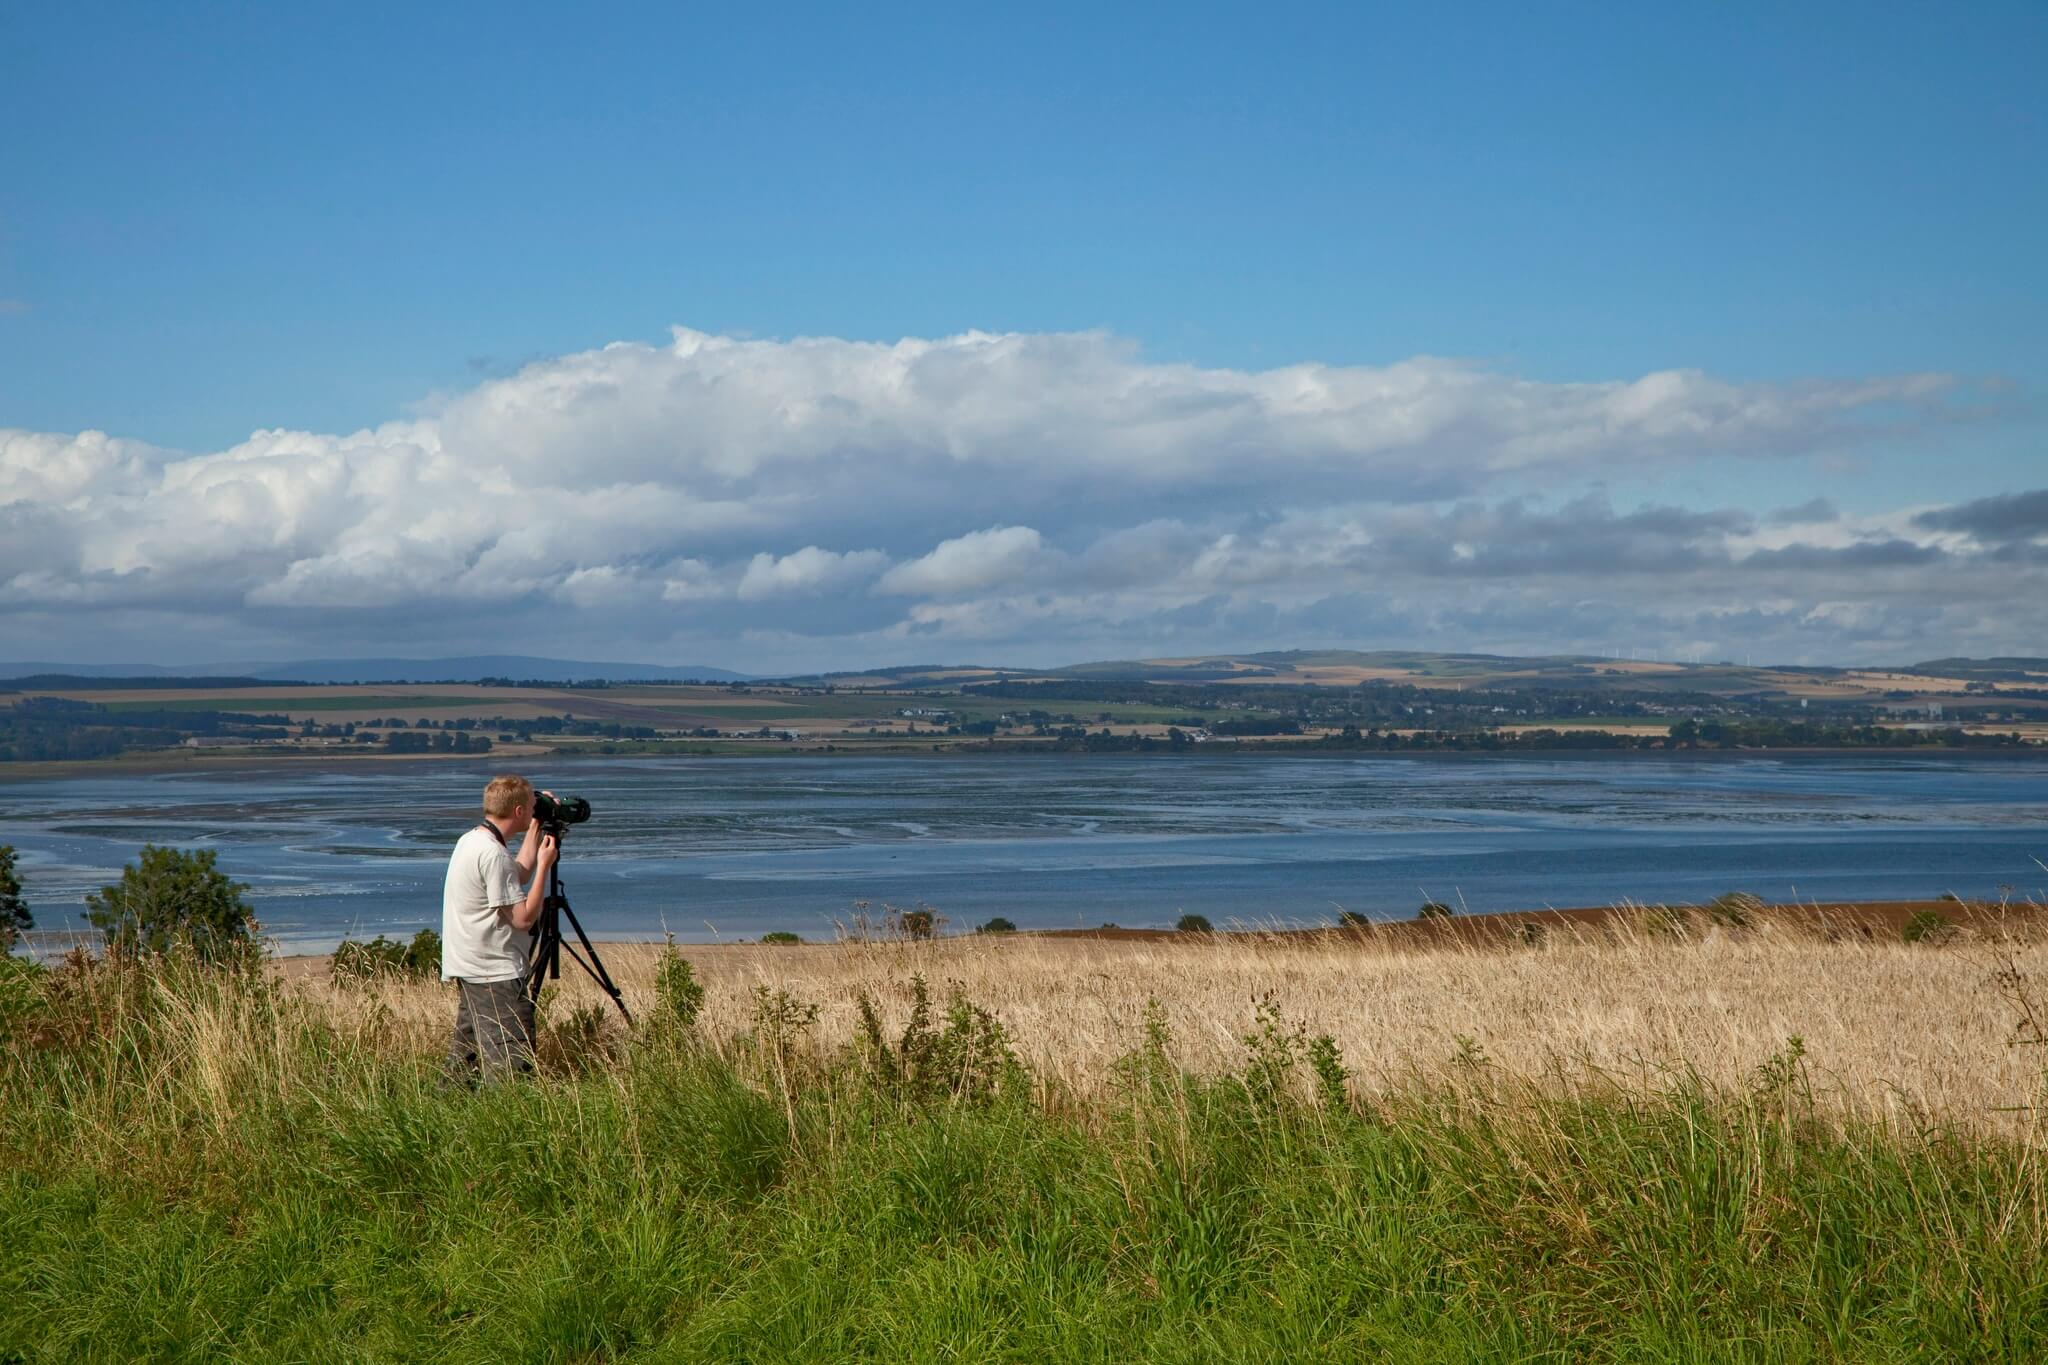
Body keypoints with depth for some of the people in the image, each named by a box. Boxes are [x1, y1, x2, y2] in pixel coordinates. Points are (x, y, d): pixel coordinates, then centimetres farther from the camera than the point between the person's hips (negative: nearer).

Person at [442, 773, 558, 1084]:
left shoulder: (469, 840, 11)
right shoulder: (493, 854, -19)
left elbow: (519, 874, 21)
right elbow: (523, 918, -19)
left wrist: (537, 826, 21)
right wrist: (544, 864, -12)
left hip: (468, 970, 11)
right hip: (495, 976, -11)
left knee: (464, 1057, 15)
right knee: (513, 1063, -11)